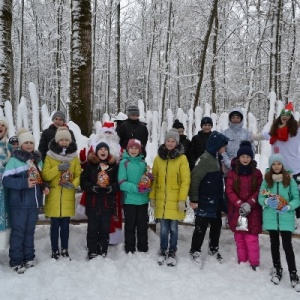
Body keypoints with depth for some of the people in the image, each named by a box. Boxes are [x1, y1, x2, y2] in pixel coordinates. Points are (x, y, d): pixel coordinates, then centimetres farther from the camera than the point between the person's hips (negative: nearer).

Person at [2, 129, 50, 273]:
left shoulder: (38, 159, 11)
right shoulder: (14, 160, -10)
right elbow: (6, 180, -15)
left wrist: (44, 186, 4)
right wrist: (25, 183, -23)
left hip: (34, 202, 6)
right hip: (19, 203, -6)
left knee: (30, 230, 14)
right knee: (18, 232, 0)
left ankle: (29, 257, 24)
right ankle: (16, 261, 7)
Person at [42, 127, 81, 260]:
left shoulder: (74, 157, 6)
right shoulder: (50, 156, 0)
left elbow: (79, 175, 3)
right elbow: (45, 175, -7)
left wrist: (73, 184, -15)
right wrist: (58, 168, -20)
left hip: (68, 197, 1)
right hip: (54, 197, -1)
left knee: (65, 225, 9)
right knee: (55, 225, 5)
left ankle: (65, 250, 23)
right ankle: (55, 250, 18)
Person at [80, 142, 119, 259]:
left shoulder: (114, 165, 5)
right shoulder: (90, 165, 3)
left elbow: (118, 182, 5)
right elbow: (83, 181, -1)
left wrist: (111, 188, -14)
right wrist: (92, 187, -18)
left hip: (108, 203, 1)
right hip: (93, 203, -1)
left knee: (105, 229, 7)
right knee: (93, 229, 4)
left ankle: (103, 252, 18)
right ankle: (92, 252, 14)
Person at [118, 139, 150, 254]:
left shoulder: (143, 163, 8)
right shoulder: (124, 163, -4)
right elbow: (122, 182, -10)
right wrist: (135, 188, -22)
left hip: (143, 199, 4)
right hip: (130, 200, -4)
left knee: (142, 226, 12)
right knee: (130, 226, 5)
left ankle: (143, 249, 23)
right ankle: (129, 250, 16)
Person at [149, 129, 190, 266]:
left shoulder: (182, 158, -5)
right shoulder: (158, 158, 6)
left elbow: (185, 180, -7)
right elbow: (154, 179, 9)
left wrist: (182, 199, -12)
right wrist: (152, 196, 5)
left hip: (175, 200, -2)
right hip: (161, 199, 2)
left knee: (173, 227, 6)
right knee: (163, 227, 8)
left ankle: (172, 252, 22)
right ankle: (163, 251, 25)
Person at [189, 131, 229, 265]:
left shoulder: (215, 158, 11)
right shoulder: (205, 159, -19)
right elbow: (195, 179, -22)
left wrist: (220, 197, 20)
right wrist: (193, 199, -22)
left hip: (215, 201, 9)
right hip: (204, 201, -9)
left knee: (216, 224, 17)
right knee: (201, 227, 1)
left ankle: (214, 249, 34)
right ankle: (195, 251, 16)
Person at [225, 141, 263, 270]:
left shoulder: (257, 173, 3)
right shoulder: (232, 172, 1)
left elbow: (259, 191, -1)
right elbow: (229, 190, -4)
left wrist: (249, 204, -16)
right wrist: (240, 204, -16)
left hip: (253, 211, -1)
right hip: (236, 210, 1)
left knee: (251, 238, -4)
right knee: (239, 237, 7)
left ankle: (254, 264, 5)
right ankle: (242, 262, 18)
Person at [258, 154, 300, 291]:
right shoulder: (266, 180, 1)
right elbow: (260, 198, 0)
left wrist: (288, 207, -22)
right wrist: (267, 201, -21)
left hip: (286, 218, -2)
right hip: (271, 217, 2)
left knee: (287, 245, -5)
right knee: (274, 244, 15)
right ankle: (277, 269, 32)